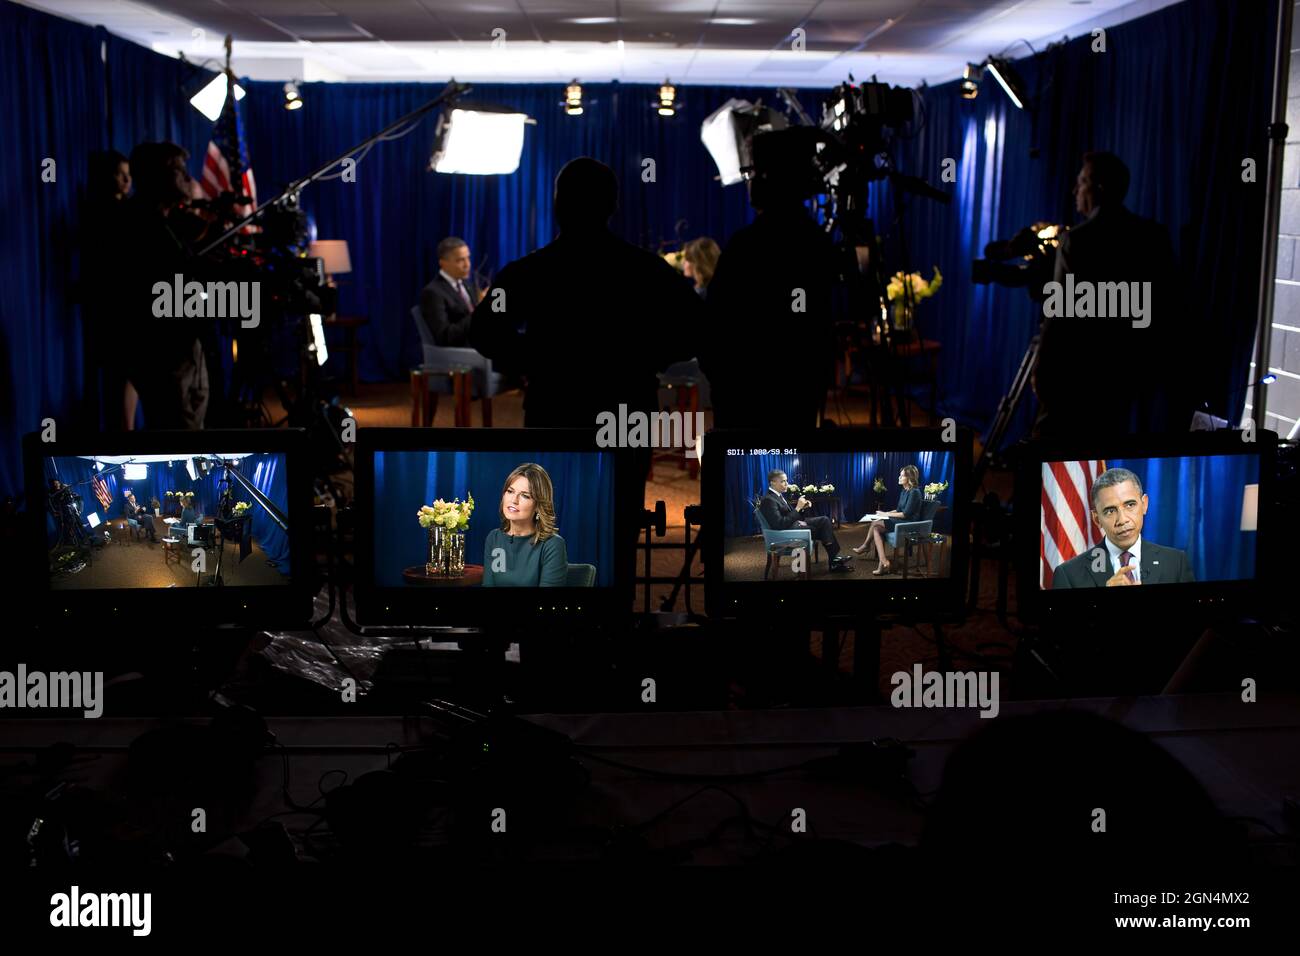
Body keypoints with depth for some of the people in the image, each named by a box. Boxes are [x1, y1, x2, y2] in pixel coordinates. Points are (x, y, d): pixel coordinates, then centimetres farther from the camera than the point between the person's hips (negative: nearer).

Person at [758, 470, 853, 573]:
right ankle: (834, 562, 12)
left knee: (824, 520, 2)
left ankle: (835, 559, 1)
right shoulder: (768, 500, -22)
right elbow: (780, 524, -28)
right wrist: (798, 508, -24)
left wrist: (802, 507, -3)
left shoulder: (778, 495, 8)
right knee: (824, 530, -6)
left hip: (794, 523, 10)